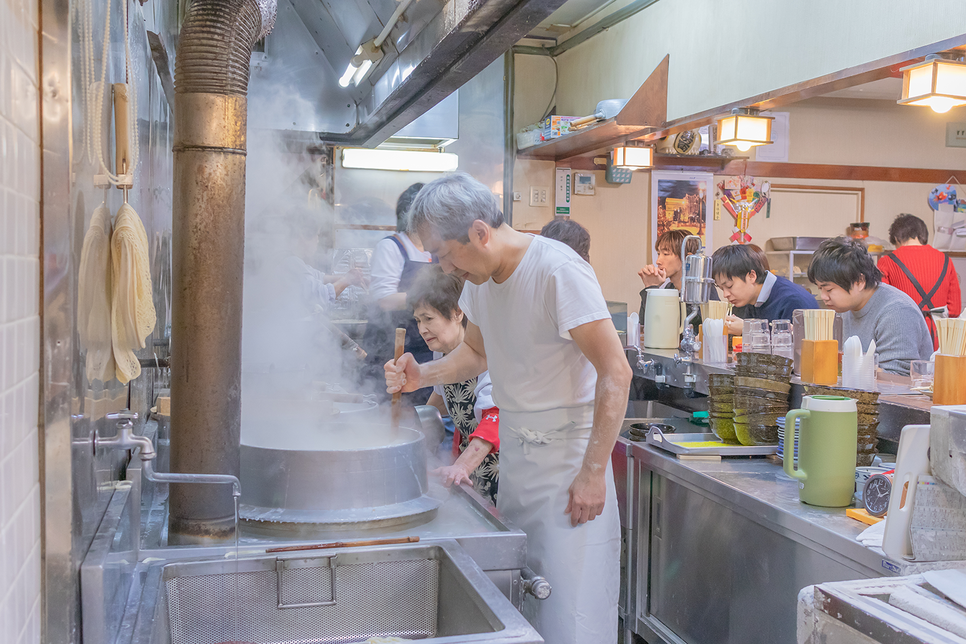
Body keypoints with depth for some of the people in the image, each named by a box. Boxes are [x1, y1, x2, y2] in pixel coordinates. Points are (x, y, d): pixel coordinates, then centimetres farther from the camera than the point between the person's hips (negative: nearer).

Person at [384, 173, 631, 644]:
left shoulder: (558, 270, -20)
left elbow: (615, 374, -21)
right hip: (514, 452, 7)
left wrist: (593, 471, -21)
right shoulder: (478, 276, 4)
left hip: (567, 452, -7)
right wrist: (422, 375, 2)